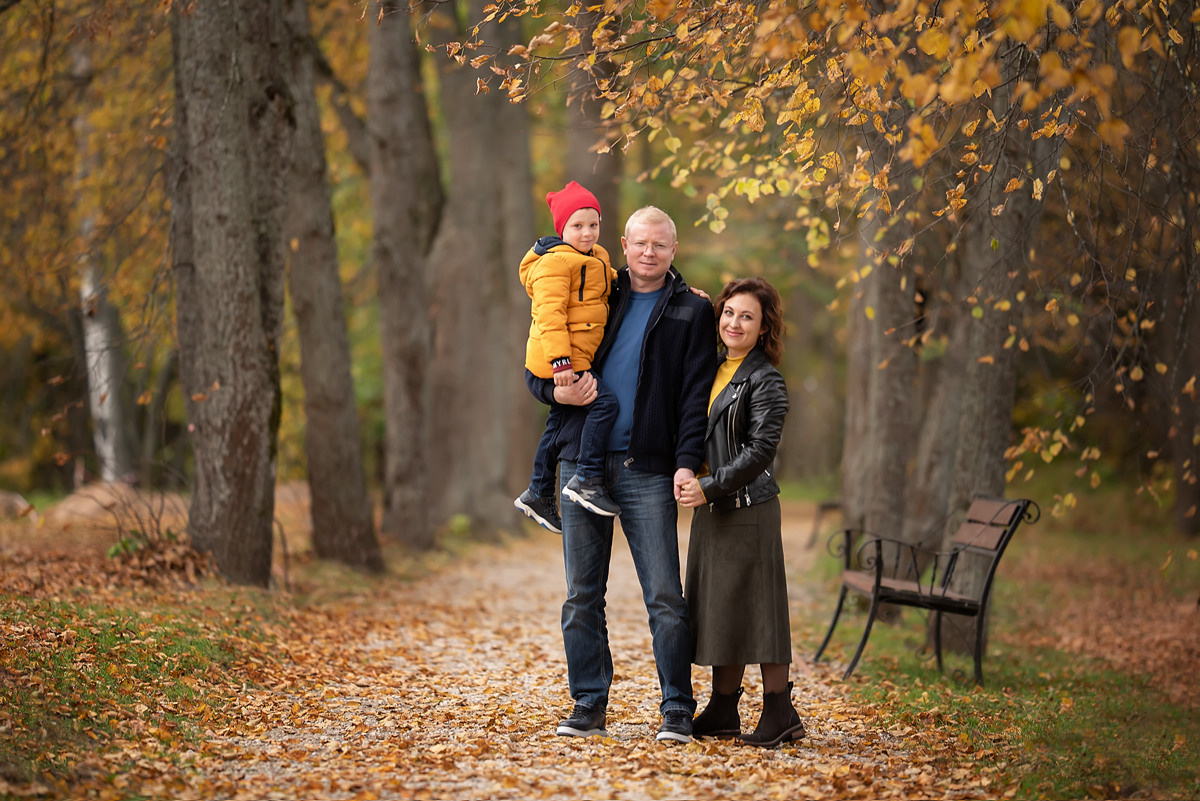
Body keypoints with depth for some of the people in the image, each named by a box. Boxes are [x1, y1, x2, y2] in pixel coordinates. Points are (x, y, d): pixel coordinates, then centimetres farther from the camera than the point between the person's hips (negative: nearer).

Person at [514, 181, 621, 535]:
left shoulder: (597, 260, 15)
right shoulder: (556, 262, -16)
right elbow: (550, 313, -22)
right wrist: (560, 360, -30)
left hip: (575, 359, 10)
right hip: (555, 362, -10)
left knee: (560, 421, 20)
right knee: (605, 402, -22)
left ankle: (539, 493, 34)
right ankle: (586, 480, -19)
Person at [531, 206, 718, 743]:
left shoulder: (692, 311, 6)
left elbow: (697, 396, -1)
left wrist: (687, 462, -13)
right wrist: (558, 390, -4)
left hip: (648, 471, -3)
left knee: (665, 597, -5)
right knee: (582, 596, 5)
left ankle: (677, 710, 2)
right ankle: (589, 705, 13)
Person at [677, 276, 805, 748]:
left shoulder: (766, 381, -9)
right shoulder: (712, 369, 13)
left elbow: (761, 451, -16)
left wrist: (710, 487, -18)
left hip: (748, 509, -8)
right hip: (711, 509, 8)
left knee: (754, 606, -5)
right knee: (716, 604, 10)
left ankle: (780, 713, 1)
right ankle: (723, 712, 17)